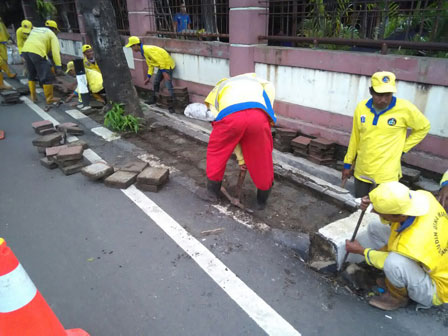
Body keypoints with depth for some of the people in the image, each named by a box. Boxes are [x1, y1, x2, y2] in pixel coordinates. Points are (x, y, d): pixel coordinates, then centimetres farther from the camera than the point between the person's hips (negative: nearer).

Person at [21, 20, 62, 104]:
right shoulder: (52, 35, 12)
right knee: (47, 77, 1)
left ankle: (33, 96, 30)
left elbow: (29, 42, 26)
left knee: (31, 75, 24)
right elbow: (55, 51, -1)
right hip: (37, 53, -7)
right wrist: (58, 66, -4)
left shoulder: (35, 29, 32)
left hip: (25, 50, 7)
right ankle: (49, 99, 6)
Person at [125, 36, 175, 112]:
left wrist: (164, 72, -25)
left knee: (168, 86, -16)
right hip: (162, 65, 11)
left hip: (167, 65, -11)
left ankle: (172, 105, -14)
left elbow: (160, 60, -27)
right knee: (156, 82, 21)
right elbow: (150, 64, 16)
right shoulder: (143, 51, 8)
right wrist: (148, 77, 16)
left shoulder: (147, 49, -24)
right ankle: (153, 99, 37)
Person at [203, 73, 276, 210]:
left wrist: (240, 157, 32)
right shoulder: (252, 78, 43)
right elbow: (269, 87, 17)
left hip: (230, 116, 0)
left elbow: (226, 136, 28)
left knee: (216, 151, 27)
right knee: (262, 158, 20)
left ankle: (212, 192, 41)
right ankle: (262, 201, 36)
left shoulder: (216, 91, 38)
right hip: (258, 115, 1)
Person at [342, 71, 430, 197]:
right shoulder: (361, 107, -2)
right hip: (361, 170, 4)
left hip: (387, 173, -4)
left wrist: (402, 148, -1)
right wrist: (348, 163, 13)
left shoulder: (405, 108, -13)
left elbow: (423, 127, 5)